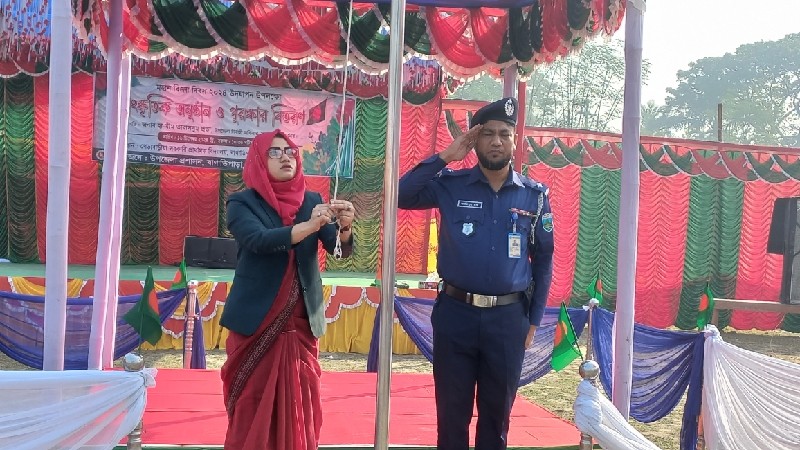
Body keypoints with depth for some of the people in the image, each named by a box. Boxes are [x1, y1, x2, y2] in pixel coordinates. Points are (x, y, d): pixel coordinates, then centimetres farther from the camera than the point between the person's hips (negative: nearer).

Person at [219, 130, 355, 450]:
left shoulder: (312, 202, 6)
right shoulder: (242, 203, -2)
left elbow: (340, 249, -5)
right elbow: (259, 240, -21)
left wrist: (345, 227, -27)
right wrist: (309, 226, -35)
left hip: (301, 322, 3)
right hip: (255, 322, -2)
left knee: (299, 407, 5)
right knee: (252, 409, 4)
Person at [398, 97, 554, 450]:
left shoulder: (535, 195, 2)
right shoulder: (451, 185, -1)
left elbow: (543, 260, 8)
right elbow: (401, 196, -12)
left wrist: (533, 320, 6)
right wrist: (444, 157, -13)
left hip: (508, 317, 1)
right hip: (456, 314, -1)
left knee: (497, 413, 15)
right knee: (452, 413, 10)